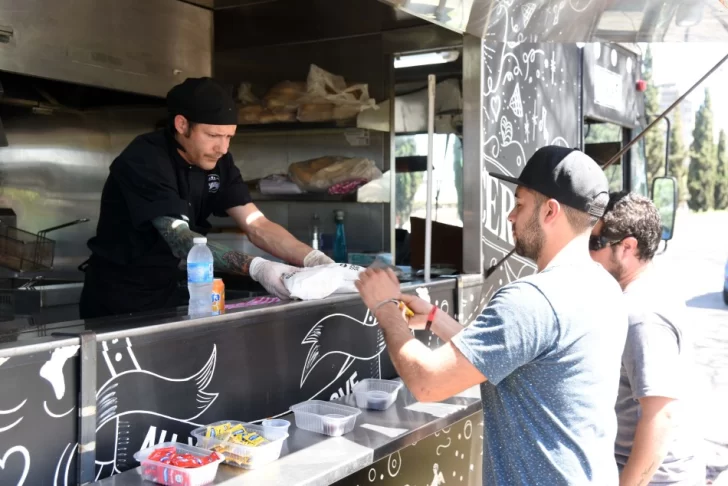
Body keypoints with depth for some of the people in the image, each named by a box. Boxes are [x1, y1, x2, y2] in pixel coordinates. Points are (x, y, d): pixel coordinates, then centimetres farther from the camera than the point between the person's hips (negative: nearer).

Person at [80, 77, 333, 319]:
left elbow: (256, 225, -10)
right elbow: (180, 240, -34)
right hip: (117, 298, -6)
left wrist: (313, 258, -27)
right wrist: (256, 268, -46)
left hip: (167, 292, 6)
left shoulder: (217, 162, -4)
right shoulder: (143, 160, -24)